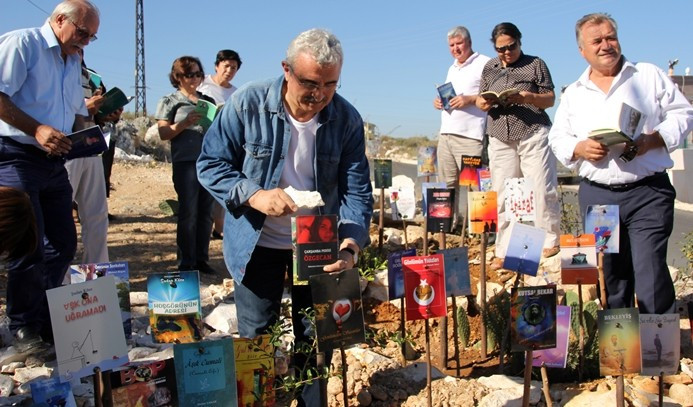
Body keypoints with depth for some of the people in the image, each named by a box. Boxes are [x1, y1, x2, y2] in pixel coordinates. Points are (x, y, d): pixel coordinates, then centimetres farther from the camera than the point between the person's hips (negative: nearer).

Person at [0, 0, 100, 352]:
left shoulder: (73, 62, 18)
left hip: (55, 162, 8)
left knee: (63, 244, 7)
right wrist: (37, 130, -24)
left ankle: (48, 320, 21)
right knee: (30, 247, -7)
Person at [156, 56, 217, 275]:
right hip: (185, 162, -4)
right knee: (188, 214, -4)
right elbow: (164, 133, -2)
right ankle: (186, 264, 1)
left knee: (205, 212, 6)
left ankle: (202, 260, 13)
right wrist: (185, 123, -15)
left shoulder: (208, 100, 18)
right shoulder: (170, 101, 6)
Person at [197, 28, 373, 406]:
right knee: (256, 343, 6)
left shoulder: (347, 119, -11)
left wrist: (351, 243, -27)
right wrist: (254, 195, -28)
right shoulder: (247, 103, -16)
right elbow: (210, 164, -11)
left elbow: (356, 190, -9)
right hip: (258, 244, -1)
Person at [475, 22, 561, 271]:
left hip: (533, 134, -3)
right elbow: (480, 99, 16)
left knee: (541, 189, -3)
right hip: (500, 139, 3)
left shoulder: (535, 64, 3)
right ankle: (503, 251, 8)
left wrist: (529, 97, -19)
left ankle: (550, 240, 13)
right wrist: (483, 103, -8)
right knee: (502, 194, 3)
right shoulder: (489, 68, 14)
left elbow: (550, 99, 1)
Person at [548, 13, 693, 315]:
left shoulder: (650, 76, 7)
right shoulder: (573, 94, 14)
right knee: (610, 276, 10)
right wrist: (580, 148, -8)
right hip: (596, 196, 3)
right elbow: (558, 139, 14)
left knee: (651, 272, -11)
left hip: (648, 192, -3)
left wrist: (652, 139, -13)